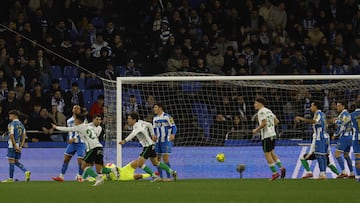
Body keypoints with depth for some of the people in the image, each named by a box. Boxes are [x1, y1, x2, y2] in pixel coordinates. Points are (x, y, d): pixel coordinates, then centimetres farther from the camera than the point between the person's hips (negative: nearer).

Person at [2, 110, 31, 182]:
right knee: (16, 161, 15)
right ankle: (26, 171, -3)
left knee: (11, 161, -2)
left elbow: (11, 136, -17)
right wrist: (21, 146, 3)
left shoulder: (11, 124, -9)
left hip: (12, 145, -7)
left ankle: (11, 178, 0)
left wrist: (15, 146, -17)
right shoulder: (21, 124, 13)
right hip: (19, 146, 7)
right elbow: (24, 136, 9)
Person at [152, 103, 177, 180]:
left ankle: (168, 176, -5)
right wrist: (154, 136, 3)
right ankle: (160, 177, 11)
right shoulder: (155, 118, 14)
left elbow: (173, 127, -9)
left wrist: (173, 134, -27)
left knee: (165, 158, -11)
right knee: (157, 159, 4)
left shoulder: (167, 116, -8)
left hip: (166, 141, -7)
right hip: (158, 141, 7)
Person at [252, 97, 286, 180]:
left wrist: (256, 130, -11)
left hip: (266, 136, -9)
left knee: (267, 154, -3)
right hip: (272, 134, 9)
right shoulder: (268, 111, 15)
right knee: (272, 153, 16)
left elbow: (264, 123, -22)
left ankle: (274, 173, -4)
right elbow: (276, 121, 17)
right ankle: (281, 167, 5)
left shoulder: (261, 112, -12)